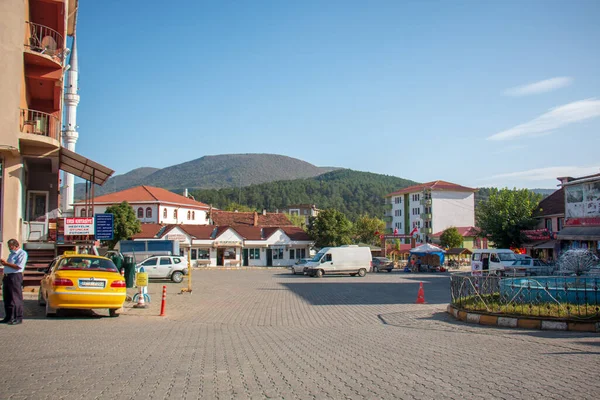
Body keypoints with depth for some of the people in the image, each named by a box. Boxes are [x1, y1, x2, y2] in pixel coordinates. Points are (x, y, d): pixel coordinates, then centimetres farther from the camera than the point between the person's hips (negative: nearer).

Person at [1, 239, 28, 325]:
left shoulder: (22, 253, -5)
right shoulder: (12, 254, 24)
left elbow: (19, 266, -16)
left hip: (15, 277, -9)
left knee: (16, 298, -8)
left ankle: (18, 318, -5)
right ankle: (8, 317, 18)